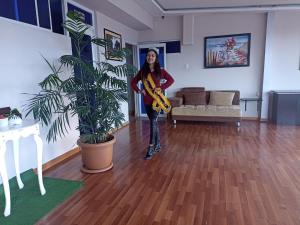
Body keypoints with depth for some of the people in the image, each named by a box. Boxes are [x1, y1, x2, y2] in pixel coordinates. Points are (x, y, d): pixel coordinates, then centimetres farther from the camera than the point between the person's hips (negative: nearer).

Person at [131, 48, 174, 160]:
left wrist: (161, 88, -11)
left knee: (153, 122, -11)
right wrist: (139, 90, -7)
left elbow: (171, 80, 2)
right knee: (154, 122, 12)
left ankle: (151, 147, -4)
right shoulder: (142, 71, 4)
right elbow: (133, 82, 10)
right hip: (147, 100, 3)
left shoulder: (160, 70, -3)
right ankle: (157, 145, 25)